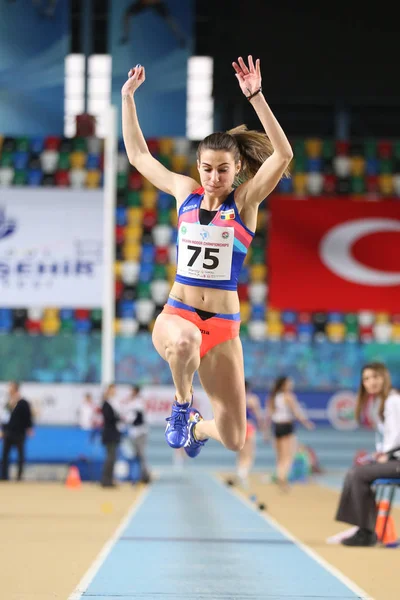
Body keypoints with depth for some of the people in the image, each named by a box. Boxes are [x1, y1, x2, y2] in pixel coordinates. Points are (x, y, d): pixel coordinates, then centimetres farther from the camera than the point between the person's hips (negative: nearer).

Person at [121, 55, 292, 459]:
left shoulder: (245, 200, -1)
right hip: (175, 315, 0)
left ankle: (197, 427, 40)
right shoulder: (186, 193, 6)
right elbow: (138, 155, 18)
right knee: (185, 340, -42)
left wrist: (255, 97, -26)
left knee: (234, 441, 1)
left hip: (223, 328, 0)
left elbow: (283, 155, -17)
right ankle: (182, 406, -10)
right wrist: (127, 97, 15)